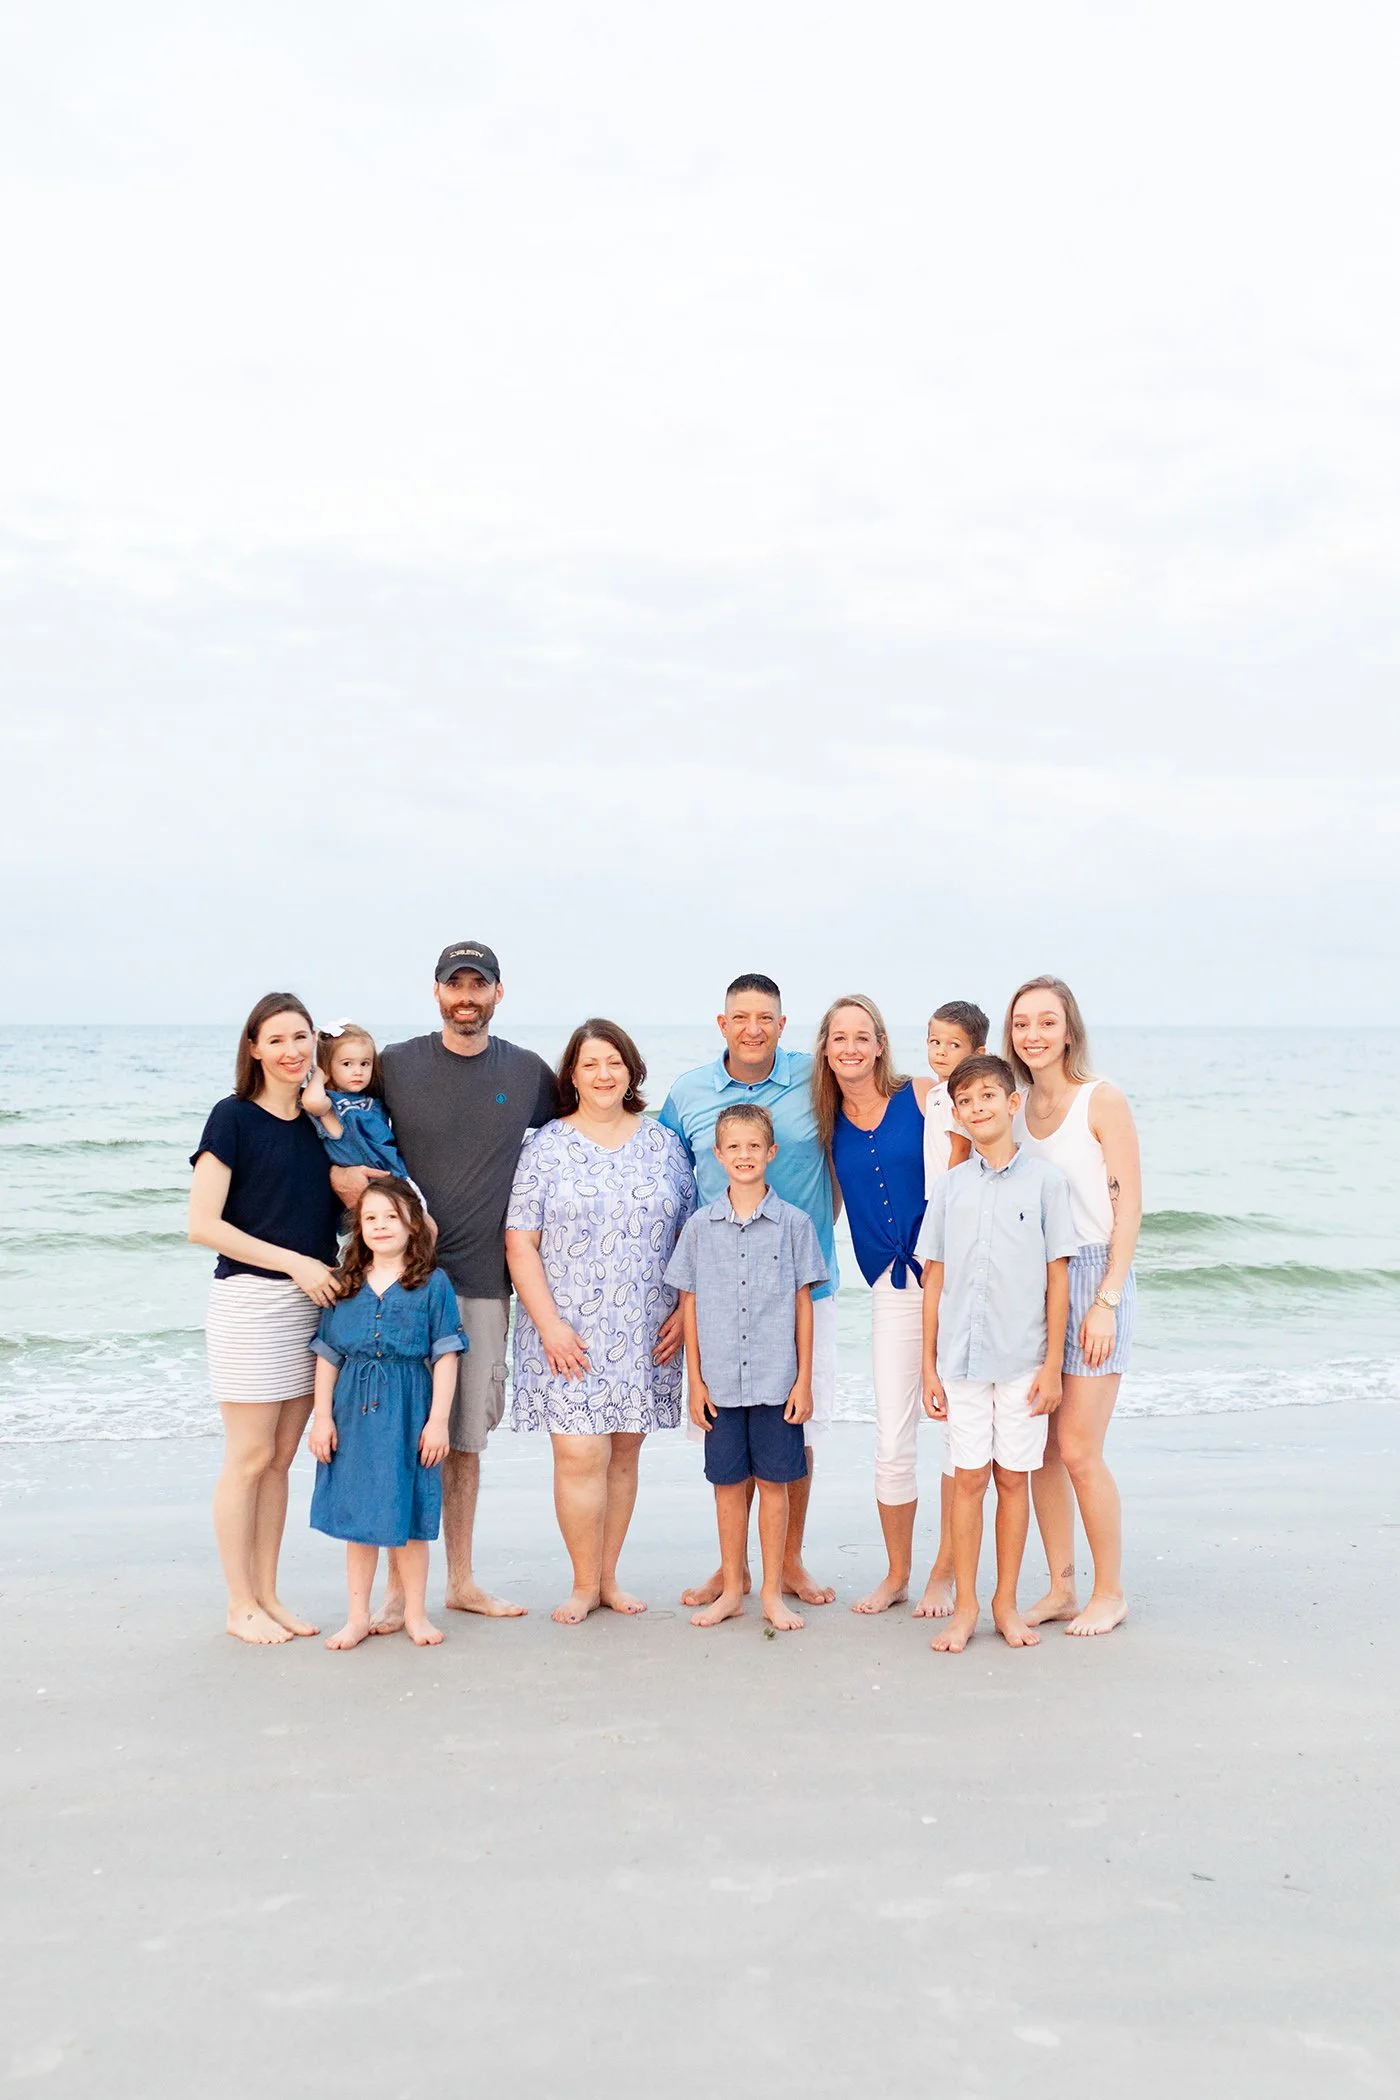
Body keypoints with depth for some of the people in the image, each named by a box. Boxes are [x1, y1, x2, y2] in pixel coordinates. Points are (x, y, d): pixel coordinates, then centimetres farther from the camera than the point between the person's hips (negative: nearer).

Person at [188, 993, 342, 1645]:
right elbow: (202, 1224, -13)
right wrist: (294, 1262, -15)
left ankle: (268, 1596, 20)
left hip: (311, 1302, 6)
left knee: (280, 1459, 11)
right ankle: (241, 1606, 11)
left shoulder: (320, 1121, 10)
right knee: (249, 1460, 0)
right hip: (250, 1299, -5)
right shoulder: (233, 1117, -7)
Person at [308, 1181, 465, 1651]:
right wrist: (322, 1417, 3)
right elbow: (327, 1356, 8)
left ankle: (415, 1613, 21)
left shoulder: (432, 1284, -2)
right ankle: (358, 1615, 21)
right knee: (356, 1515, 9)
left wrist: (438, 1420, -7)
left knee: (409, 1516, 5)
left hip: (408, 1412, -2)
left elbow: (445, 1356, -2)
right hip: (353, 1413, 2)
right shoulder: (344, 1285, 5)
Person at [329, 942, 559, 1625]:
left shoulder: (529, 1072, 6)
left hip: (484, 1283, 2)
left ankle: (462, 1580, 23)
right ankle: (398, 1588, 9)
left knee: (466, 1436, 11)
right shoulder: (397, 1064, 2)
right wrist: (340, 1173, -11)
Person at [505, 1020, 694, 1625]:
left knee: (624, 1453, 8)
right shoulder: (546, 1146, 1)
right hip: (569, 1334, -2)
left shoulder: (663, 1145, 9)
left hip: (645, 1335, 3)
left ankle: (608, 1576, 19)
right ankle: (585, 1584, 7)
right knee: (580, 1455, -7)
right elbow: (519, 1241, -3)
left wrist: (684, 1311, 2)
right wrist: (549, 1323, -11)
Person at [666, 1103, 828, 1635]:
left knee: (773, 1482, 5)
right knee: (728, 1484, 8)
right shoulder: (700, 1226, 4)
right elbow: (690, 1305, 7)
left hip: (777, 1378, -1)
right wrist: (695, 1381, 3)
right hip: (720, 1380, 1)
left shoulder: (793, 1222, 0)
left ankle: (773, 1592, 17)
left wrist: (804, 1380, -1)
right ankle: (731, 1591, 21)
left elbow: (803, 1303, 2)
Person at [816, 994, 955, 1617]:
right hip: (893, 1288, 3)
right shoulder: (829, 1121, 7)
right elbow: (829, 1201, 18)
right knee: (892, 1442, 3)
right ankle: (896, 1573, 22)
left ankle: (945, 1573, 18)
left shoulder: (922, 1097, -4)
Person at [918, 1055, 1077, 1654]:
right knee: (967, 1479, 5)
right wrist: (929, 1367, 6)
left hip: (1022, 1361, -1)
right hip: (962, 1358, 1)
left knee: (1013, 1479, 7)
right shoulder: (951, 1186, 6)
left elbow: (1057, 1277, 0)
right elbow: (934, 1278, 8)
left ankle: (1006, 1604, 19)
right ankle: (964, 1608, 14)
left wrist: (1052, 1365, -3)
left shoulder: (1044, 1180, 0)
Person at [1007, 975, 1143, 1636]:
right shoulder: (1015, 1108, 10)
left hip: (1093, 1276, -5)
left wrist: (1106, 1299, -14)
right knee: (1040, 1449, 7)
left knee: (1078, 1451, -6)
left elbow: (1129, 1207, -8)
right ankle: (1060, 1588, 19)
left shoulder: (1102, 1100, -6)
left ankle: (1110, 1593, 11)